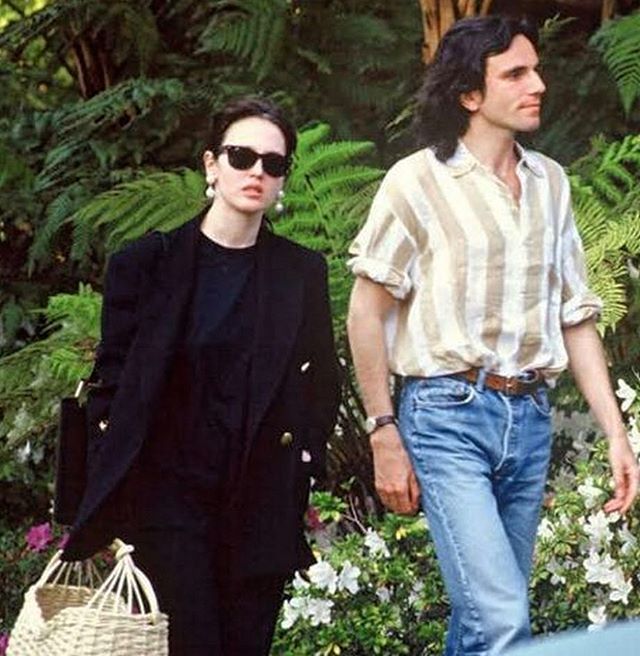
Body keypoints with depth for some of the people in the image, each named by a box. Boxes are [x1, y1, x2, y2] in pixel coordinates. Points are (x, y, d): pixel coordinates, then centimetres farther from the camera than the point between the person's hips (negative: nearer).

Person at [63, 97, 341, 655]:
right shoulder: (146, 263, 2)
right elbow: (110, 384, 3)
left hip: (263, 504, 2)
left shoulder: (303, 273, 8)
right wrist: (112, 507, -3)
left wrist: (304, 461, 3)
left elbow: (321, 384, 15)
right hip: (168, 498, -2)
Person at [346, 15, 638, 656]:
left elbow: (575, 316, 13)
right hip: (448, 416, -5)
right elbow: (366, 314, -2)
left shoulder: (549, 183, 10)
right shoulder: (418, 182, -5)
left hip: (530, 419, 5)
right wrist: (385, 436, -5)